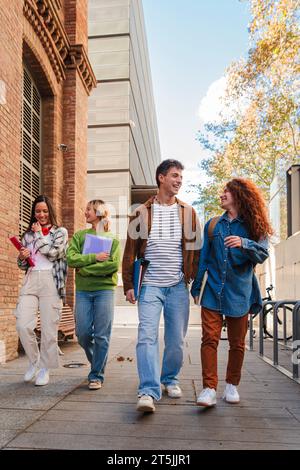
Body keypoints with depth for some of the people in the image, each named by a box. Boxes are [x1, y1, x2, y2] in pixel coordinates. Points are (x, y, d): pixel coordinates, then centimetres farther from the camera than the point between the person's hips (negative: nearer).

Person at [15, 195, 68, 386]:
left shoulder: (60, 232, 7)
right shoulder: (28, 234, 18)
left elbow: (52, 252, -10)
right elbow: (23, 265, 21)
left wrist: (38, 234, 1)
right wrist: (22, 258, -2)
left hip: (51, 281, -3)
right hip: (30, 281, 4)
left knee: (49, 328, -3)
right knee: (23, 325, -7)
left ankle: (45, 368, 13)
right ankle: (34, 361, 16)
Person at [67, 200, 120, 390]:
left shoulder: (113, 239, 5)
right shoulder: (79, 235, 12)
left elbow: (114, 265, -10)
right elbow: (71, 258, -2)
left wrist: (86, 269, -10)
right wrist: (94, 257, -12)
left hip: (105, 290, -2)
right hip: (83, 290, 3)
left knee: (102, 335, -1)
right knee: (83, 333, 4)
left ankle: (97, 376, 11)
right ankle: (96, 363, 32)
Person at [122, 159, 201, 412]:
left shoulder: (188, 213, 7)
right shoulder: (142, 213, 3)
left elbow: (196, 249, 10)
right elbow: (130, 251, 4)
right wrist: (128, 284, 0)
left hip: (178, 286, 2)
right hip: (150, 285, -2)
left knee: (176, 340, 9)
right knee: (147, 336, -12)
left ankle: (170, 379, 31)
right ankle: (149, 391, -8)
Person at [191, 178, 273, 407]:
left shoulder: (254, 226, 3)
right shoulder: (213, 225, 10)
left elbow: (262, 254, -10)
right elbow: (203, 258, 12)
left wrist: (243, 243, -29)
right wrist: (196, 287, 10)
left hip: (239, 293, -1)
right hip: (213, 291, 1)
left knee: (237, 343, 9)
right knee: (209, 339, -9)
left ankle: (232, 385, 26)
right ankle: (209, 388, -4)